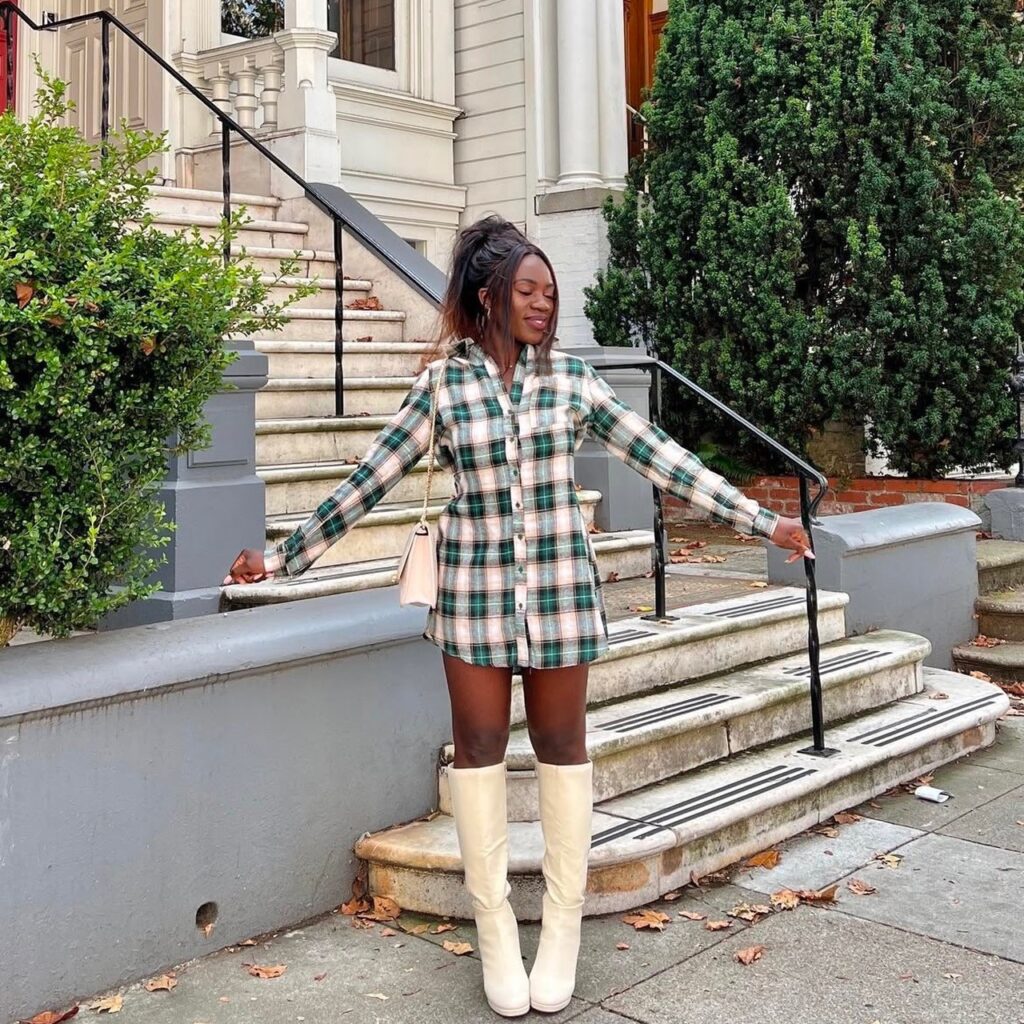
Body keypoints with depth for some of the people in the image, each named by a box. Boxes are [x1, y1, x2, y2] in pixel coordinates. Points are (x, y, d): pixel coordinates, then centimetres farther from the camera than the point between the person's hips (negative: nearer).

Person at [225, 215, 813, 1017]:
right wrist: (285, 557, 1)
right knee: (479, 749, 6)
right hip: (475, 587, 0)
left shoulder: (571, 377, 0)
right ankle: (495, 930, 21)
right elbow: (369, 483, 1)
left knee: (562, 748, 8)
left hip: (559, 585, 1)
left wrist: (761, 521, -1)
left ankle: (563, 928, 22)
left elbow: (661, 458, 1)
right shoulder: (443, 383, -2)